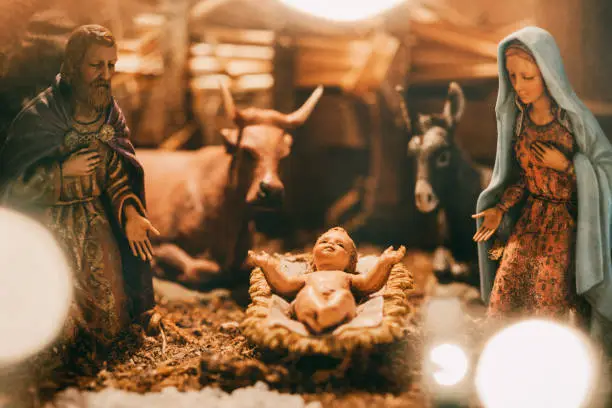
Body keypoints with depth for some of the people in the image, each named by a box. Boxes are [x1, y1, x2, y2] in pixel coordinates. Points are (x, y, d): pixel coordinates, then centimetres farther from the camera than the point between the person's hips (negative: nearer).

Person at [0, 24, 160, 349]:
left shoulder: (111, 114, -3)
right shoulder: (39, 116, -20)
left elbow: (118, 170, 0)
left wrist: (130, 212, -17)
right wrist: (65, 170, -24)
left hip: (94, 217, 5)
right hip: (50, 222, -5)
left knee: (111, 304, 7)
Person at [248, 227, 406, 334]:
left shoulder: (346, 277, 45)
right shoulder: (308, 277, 48)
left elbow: (368, 283, 24)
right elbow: (283, 285, 29)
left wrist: (383, 263, 13)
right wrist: (268, 266, 20)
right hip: (308, 300, 0)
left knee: (343, 296, -35)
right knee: (308, 293, -34)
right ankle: (311, 316, -67)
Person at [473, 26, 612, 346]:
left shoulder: (574, 118, -14)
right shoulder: (518, 118, 2)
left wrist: (565, 165, -20)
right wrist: (500, 209, -3)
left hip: (564, 223, -5)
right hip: (527, 218, 5)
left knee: (549, 311, -3)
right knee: (503, 301, 0)